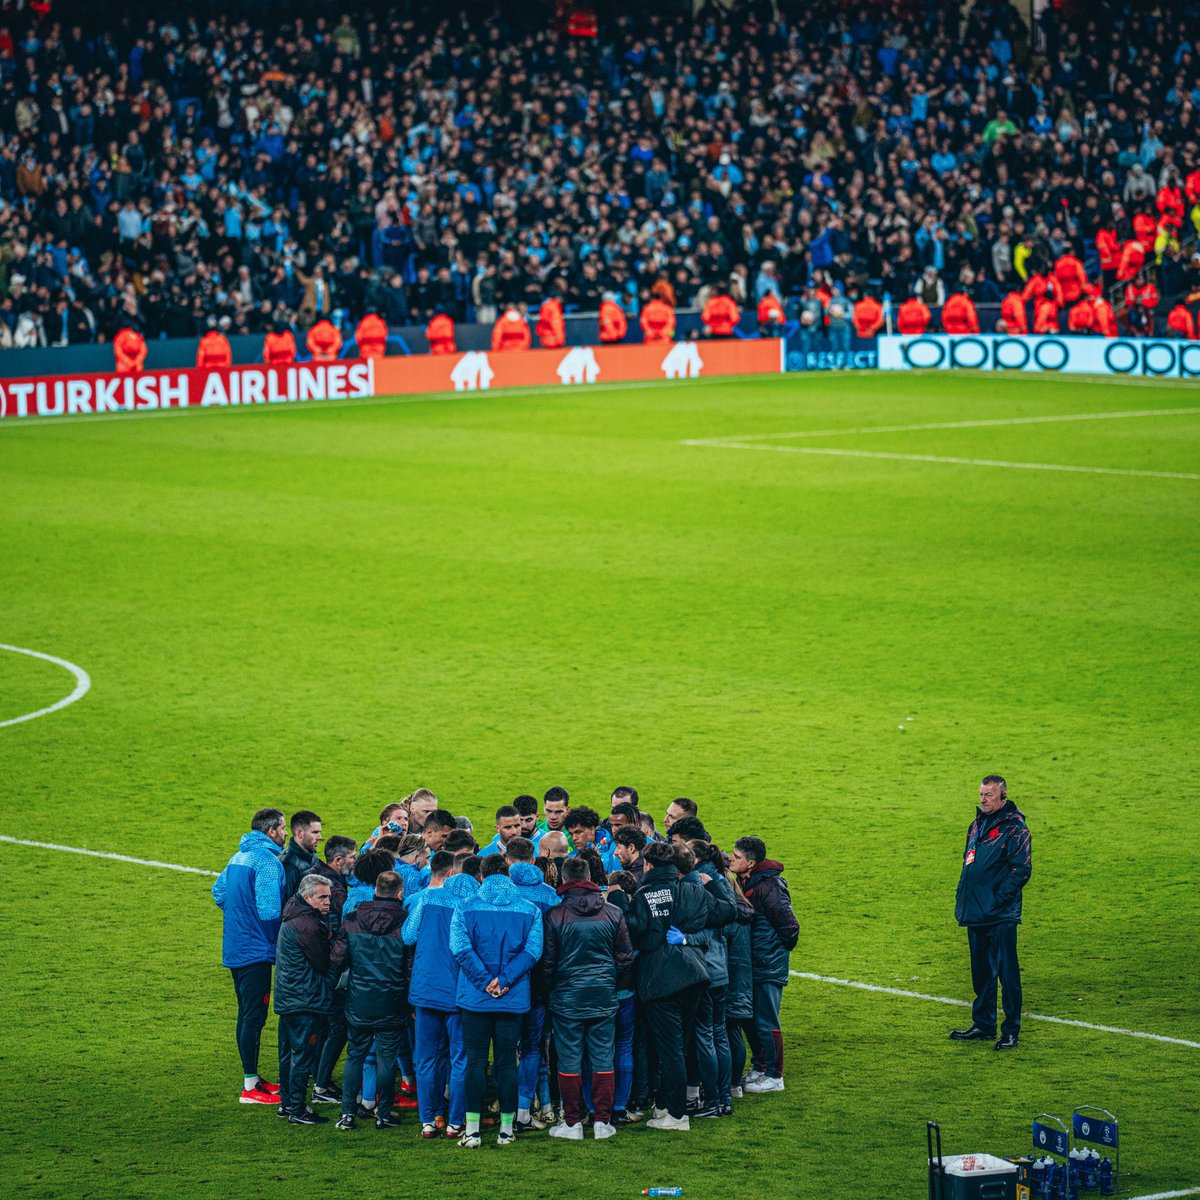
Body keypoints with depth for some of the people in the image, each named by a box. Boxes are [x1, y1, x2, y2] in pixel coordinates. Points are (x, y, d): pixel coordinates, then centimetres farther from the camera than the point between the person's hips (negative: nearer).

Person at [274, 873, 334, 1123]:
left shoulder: (292, 917, 13)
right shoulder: (307, 925, -20)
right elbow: (323, 963, -14)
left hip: (287, 997, 10)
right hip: (305, 999, -10)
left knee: (288, 1052, 18)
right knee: (302, 1054, -5)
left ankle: (286, 1101, 28)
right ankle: (297, 1110, -3)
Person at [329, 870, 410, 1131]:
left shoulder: (352, 921, -3)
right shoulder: (405, 923, -11)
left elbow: (336, 960, -2)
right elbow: (414, 964, -11)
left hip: (359, 1002, 2)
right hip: (392, 1006, -2)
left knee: (355, 1055, 13)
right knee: (386, 1057, 8)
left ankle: (347, 1113, 10)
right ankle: (384, 1114, 12)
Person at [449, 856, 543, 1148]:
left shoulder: (465, 908, -1)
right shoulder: (530, 910, 3)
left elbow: (460, 948, -12)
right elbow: (532, 949, -7)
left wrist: (485, 981, -9)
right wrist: (504, 980, -11)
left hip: (475, 1000, -1)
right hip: (514, 1001, 1)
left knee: (475, 1062, 4)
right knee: (507, 1062, 8)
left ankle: (472, 1130, 0)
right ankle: (506, 1129, 10)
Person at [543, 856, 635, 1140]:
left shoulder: (555, 915, -8)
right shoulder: (613, 914, -1)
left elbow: (547, 961, -4)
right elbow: (625, 957, 5)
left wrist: (550, 989, 13)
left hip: (567, 997, -2)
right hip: (604, 996, 2)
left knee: (570, 1060, 4)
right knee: (603, 1059, 7)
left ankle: (572, 1122, 6)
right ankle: (603, 1122, 8)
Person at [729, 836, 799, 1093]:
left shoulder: (768, 887, -21)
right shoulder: (746, 883, 7)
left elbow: (789, 926, -20)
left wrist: (782, 949, -7)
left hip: (769, 967, -9)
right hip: (754, 965, 9)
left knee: (766, 1023, -3)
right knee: (751, 1020, 16)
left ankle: (774, 1077, 6)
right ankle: (760, 1069, 28)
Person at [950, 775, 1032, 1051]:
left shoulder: (1015, 829, -11)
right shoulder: (978, 825, 15)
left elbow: (1021, 870, -15)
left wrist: (997, 901, -18)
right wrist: (963, 899, 14)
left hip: (1000, 916, -8)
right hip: (975, 914, 8)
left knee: (1006, 973, -4)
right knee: (981, 972, 15)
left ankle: (1011, 1031, 0)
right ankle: (983, 1025, 24)